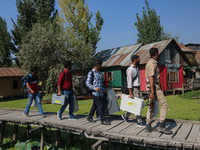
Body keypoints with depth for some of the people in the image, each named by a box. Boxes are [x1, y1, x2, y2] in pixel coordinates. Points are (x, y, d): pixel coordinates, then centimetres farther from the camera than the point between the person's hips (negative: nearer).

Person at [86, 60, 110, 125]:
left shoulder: (99, 72, 15)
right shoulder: (91, 73, -8)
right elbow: (87, 83, -11)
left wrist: (103, 90, 19)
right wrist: (94, 88, -23)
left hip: (101, 93, 8)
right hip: (95, 93, -8)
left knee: (95, 105, 15)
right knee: (100, 106, -5)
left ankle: (89, 117, 28)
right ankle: (103, 120, 4)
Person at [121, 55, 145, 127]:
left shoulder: (136, 68, 16)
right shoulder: (130, 69, -14)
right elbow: (129, 82, -17)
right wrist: (130, 93, -20)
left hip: (138, 88, 9)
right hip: (134, 89, -9)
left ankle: (126, 115, 29)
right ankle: (140, 122, 1)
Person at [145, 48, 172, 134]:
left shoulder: (149, 62, 18)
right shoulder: (153, 63, -14)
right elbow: (151, 78, -23)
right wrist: (152, 92, -27)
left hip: (151, 86, 10)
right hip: (154, 86, -10)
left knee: (151, 106, 11)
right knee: (164, 104, -5)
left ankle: (148, 126, 15)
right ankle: (162, 126, -3)